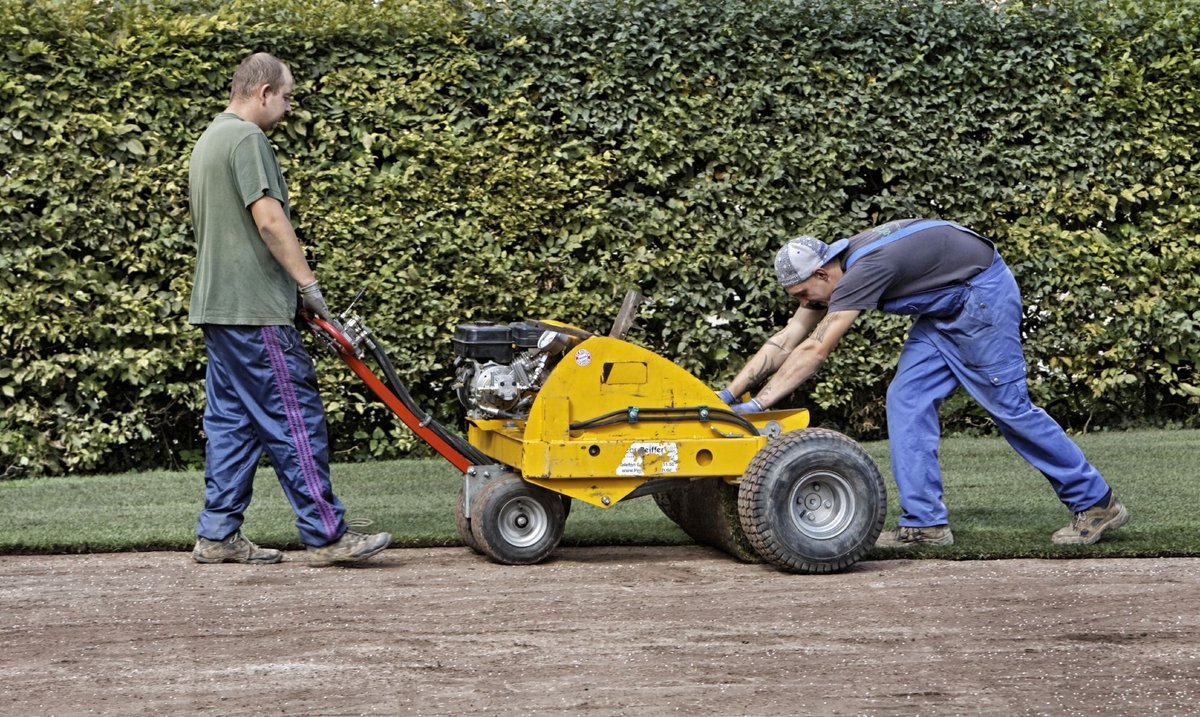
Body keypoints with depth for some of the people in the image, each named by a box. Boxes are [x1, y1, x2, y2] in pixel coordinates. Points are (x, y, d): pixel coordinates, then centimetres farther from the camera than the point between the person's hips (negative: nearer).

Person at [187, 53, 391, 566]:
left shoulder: (209, 140, 21)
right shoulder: (247, 139, -12)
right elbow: (269, 219, -21)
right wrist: (308, 283, -16)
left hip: (216, 305, 10)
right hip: (253, 310, -10)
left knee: (231, 422, 11)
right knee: (295, 417, -7)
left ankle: (218, 536, 12)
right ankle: (326, 535, -5)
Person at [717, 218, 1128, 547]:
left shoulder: (864, 269, -29)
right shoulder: (830, 270, -1)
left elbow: (814, 352, -31)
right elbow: (786, 341, 1)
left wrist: (758, 404, -29)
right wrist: (728, 395, -3)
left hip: (983, 295, -10)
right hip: (946, 309, 10)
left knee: (1008, 405, -6)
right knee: (907, 401, -1)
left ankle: (1096, 503, 6)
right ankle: (924, 522, -1)